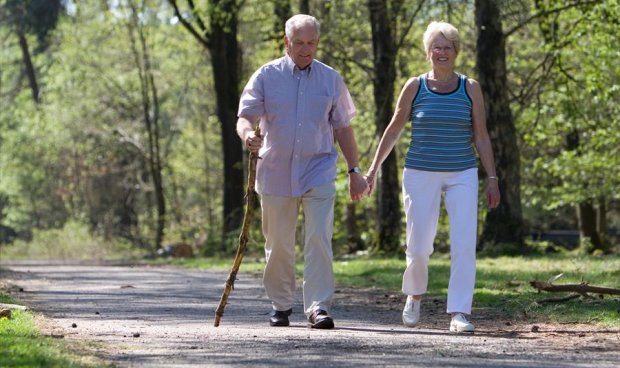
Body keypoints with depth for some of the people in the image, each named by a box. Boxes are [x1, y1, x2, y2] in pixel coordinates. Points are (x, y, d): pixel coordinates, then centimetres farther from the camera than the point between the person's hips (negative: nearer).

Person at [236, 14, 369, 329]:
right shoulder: (267, 76, 2)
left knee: (319, 240, -13)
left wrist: (354, 170, 11)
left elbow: (343, 127, 13)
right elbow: (245, 115, -4)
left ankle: (318, 306, -14)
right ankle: (281, 305, 21)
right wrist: (248, 134, -28)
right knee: (278, 244, 7)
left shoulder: (331, 79, 7)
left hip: (318, 172, 0)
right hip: (276, 171, 0)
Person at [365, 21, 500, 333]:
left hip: (462, 175, 1)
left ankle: (459, 314, -8)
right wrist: (373, 168, 8)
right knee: (419, 247, 0)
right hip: (420, 175, 0)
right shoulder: (415, 87, 1)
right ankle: (414, 295, 30)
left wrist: (492, 178, 1)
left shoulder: (470, 89, 3)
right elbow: (393, 130, 9)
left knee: (464, 246, -11)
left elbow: (481, 136, 5)